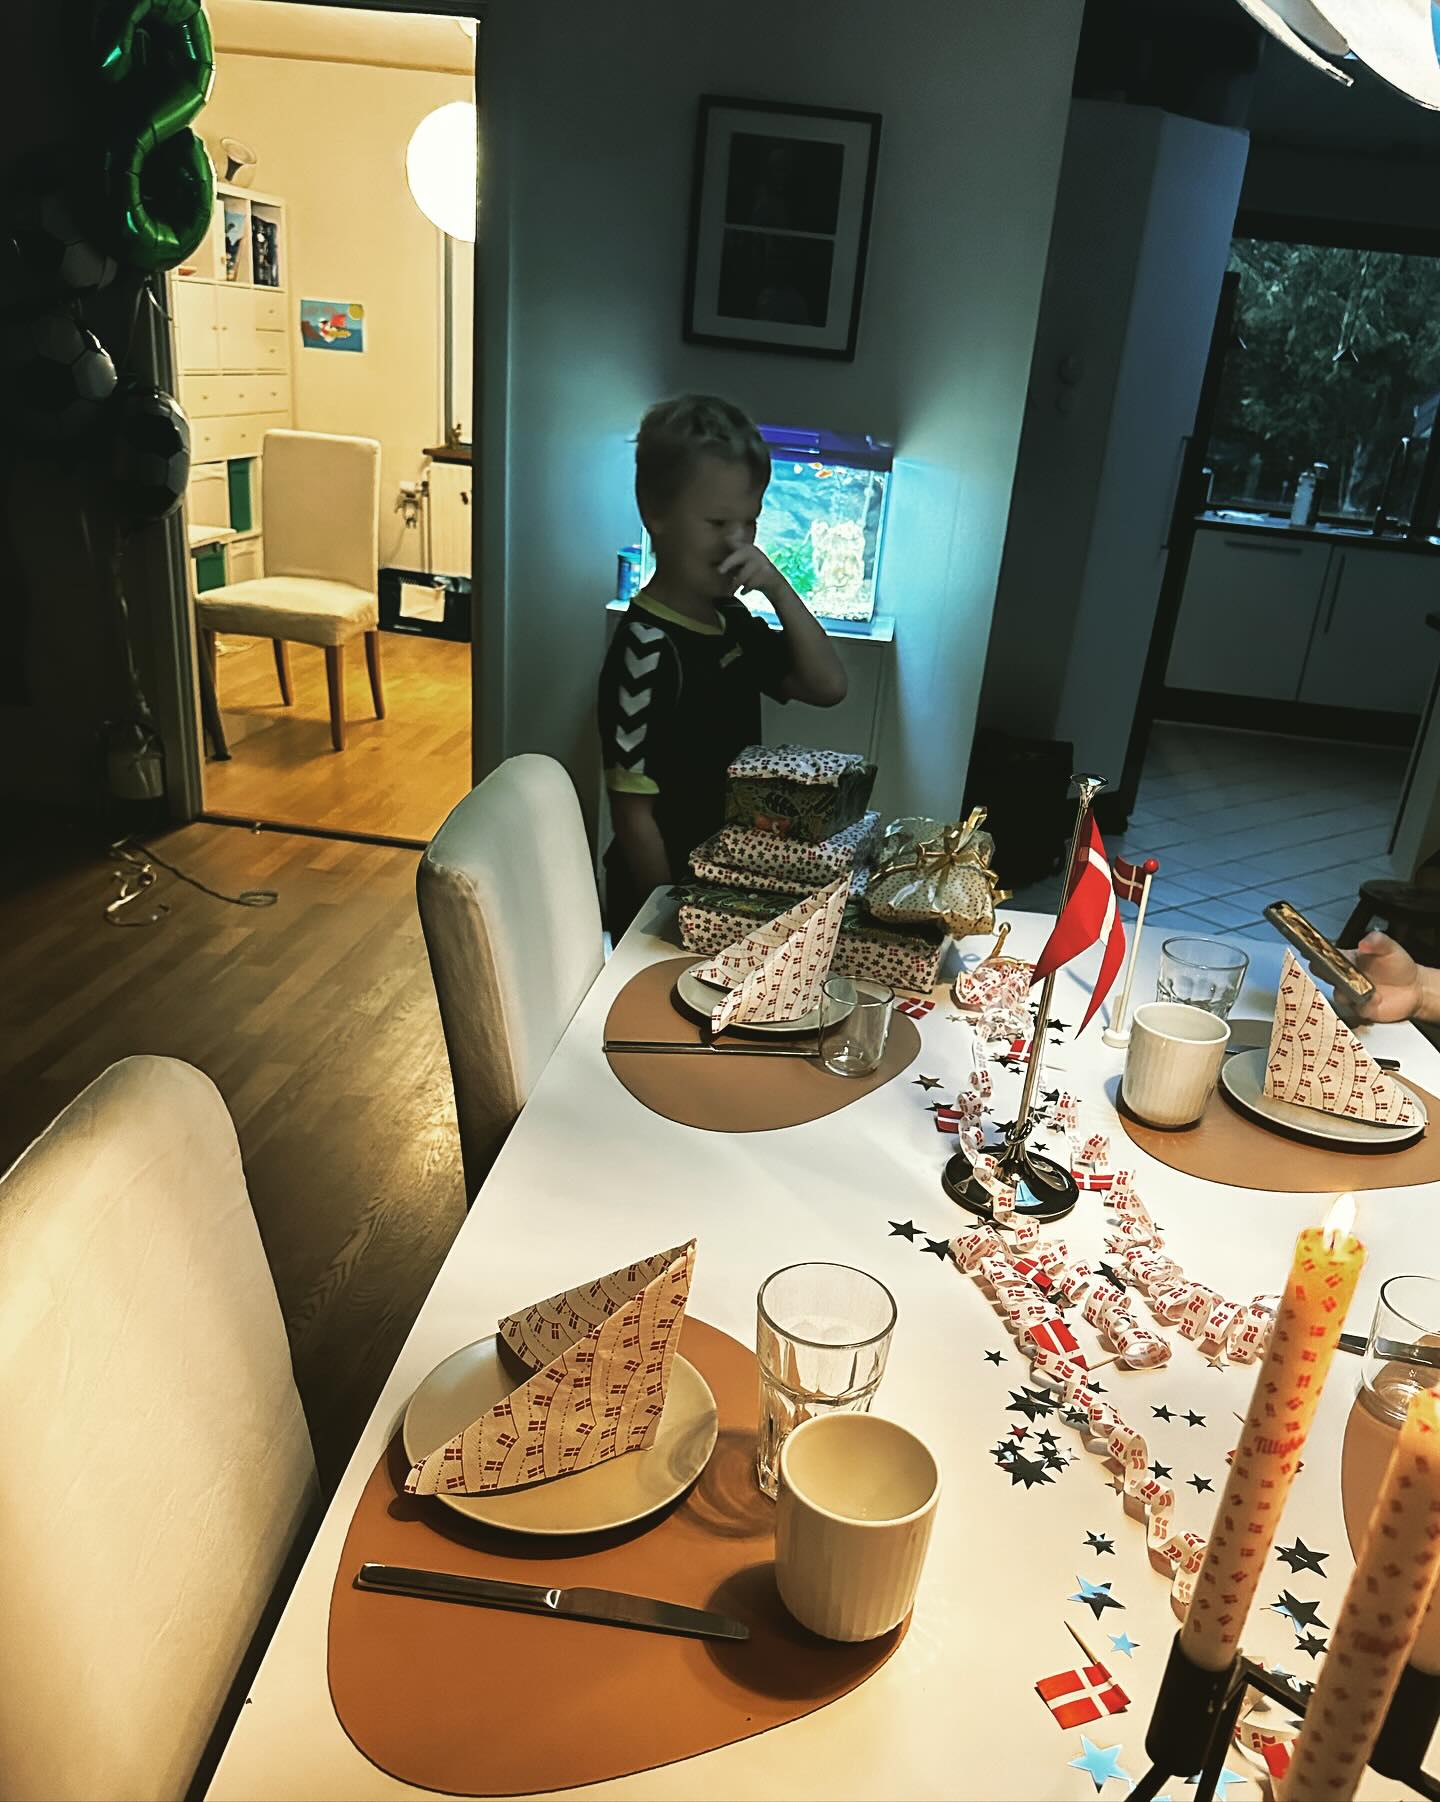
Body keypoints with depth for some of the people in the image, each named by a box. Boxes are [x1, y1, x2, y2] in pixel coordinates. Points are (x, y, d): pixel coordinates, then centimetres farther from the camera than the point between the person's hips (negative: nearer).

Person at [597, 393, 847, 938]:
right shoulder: (647, 647, -24)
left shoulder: (731, 620, 3)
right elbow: (633, 812, -22)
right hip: (660, 899, -8)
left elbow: (827, 686, 1)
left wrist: (779, 590, -11)